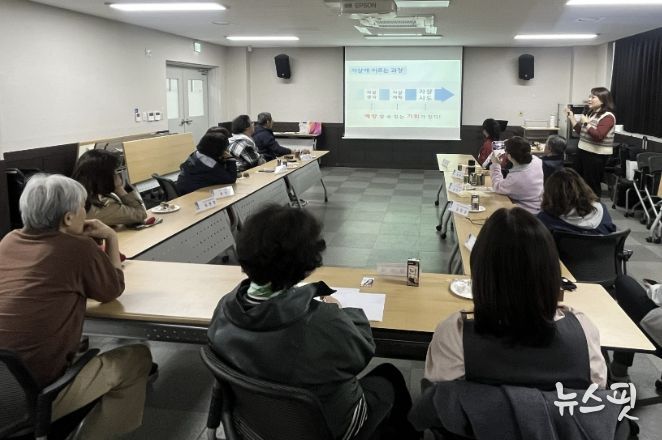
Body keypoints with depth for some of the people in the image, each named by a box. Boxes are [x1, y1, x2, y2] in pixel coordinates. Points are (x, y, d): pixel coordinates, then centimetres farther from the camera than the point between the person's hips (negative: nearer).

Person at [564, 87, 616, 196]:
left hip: (597, 155, -9)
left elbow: (598, 136, -27)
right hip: (583, 151, 9)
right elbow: (581, 132, 17)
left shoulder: (607, 117, -15)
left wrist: (586, 123, -20)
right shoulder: (590, 113, 12)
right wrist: (571, 118, 11)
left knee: (592, 185, -1)